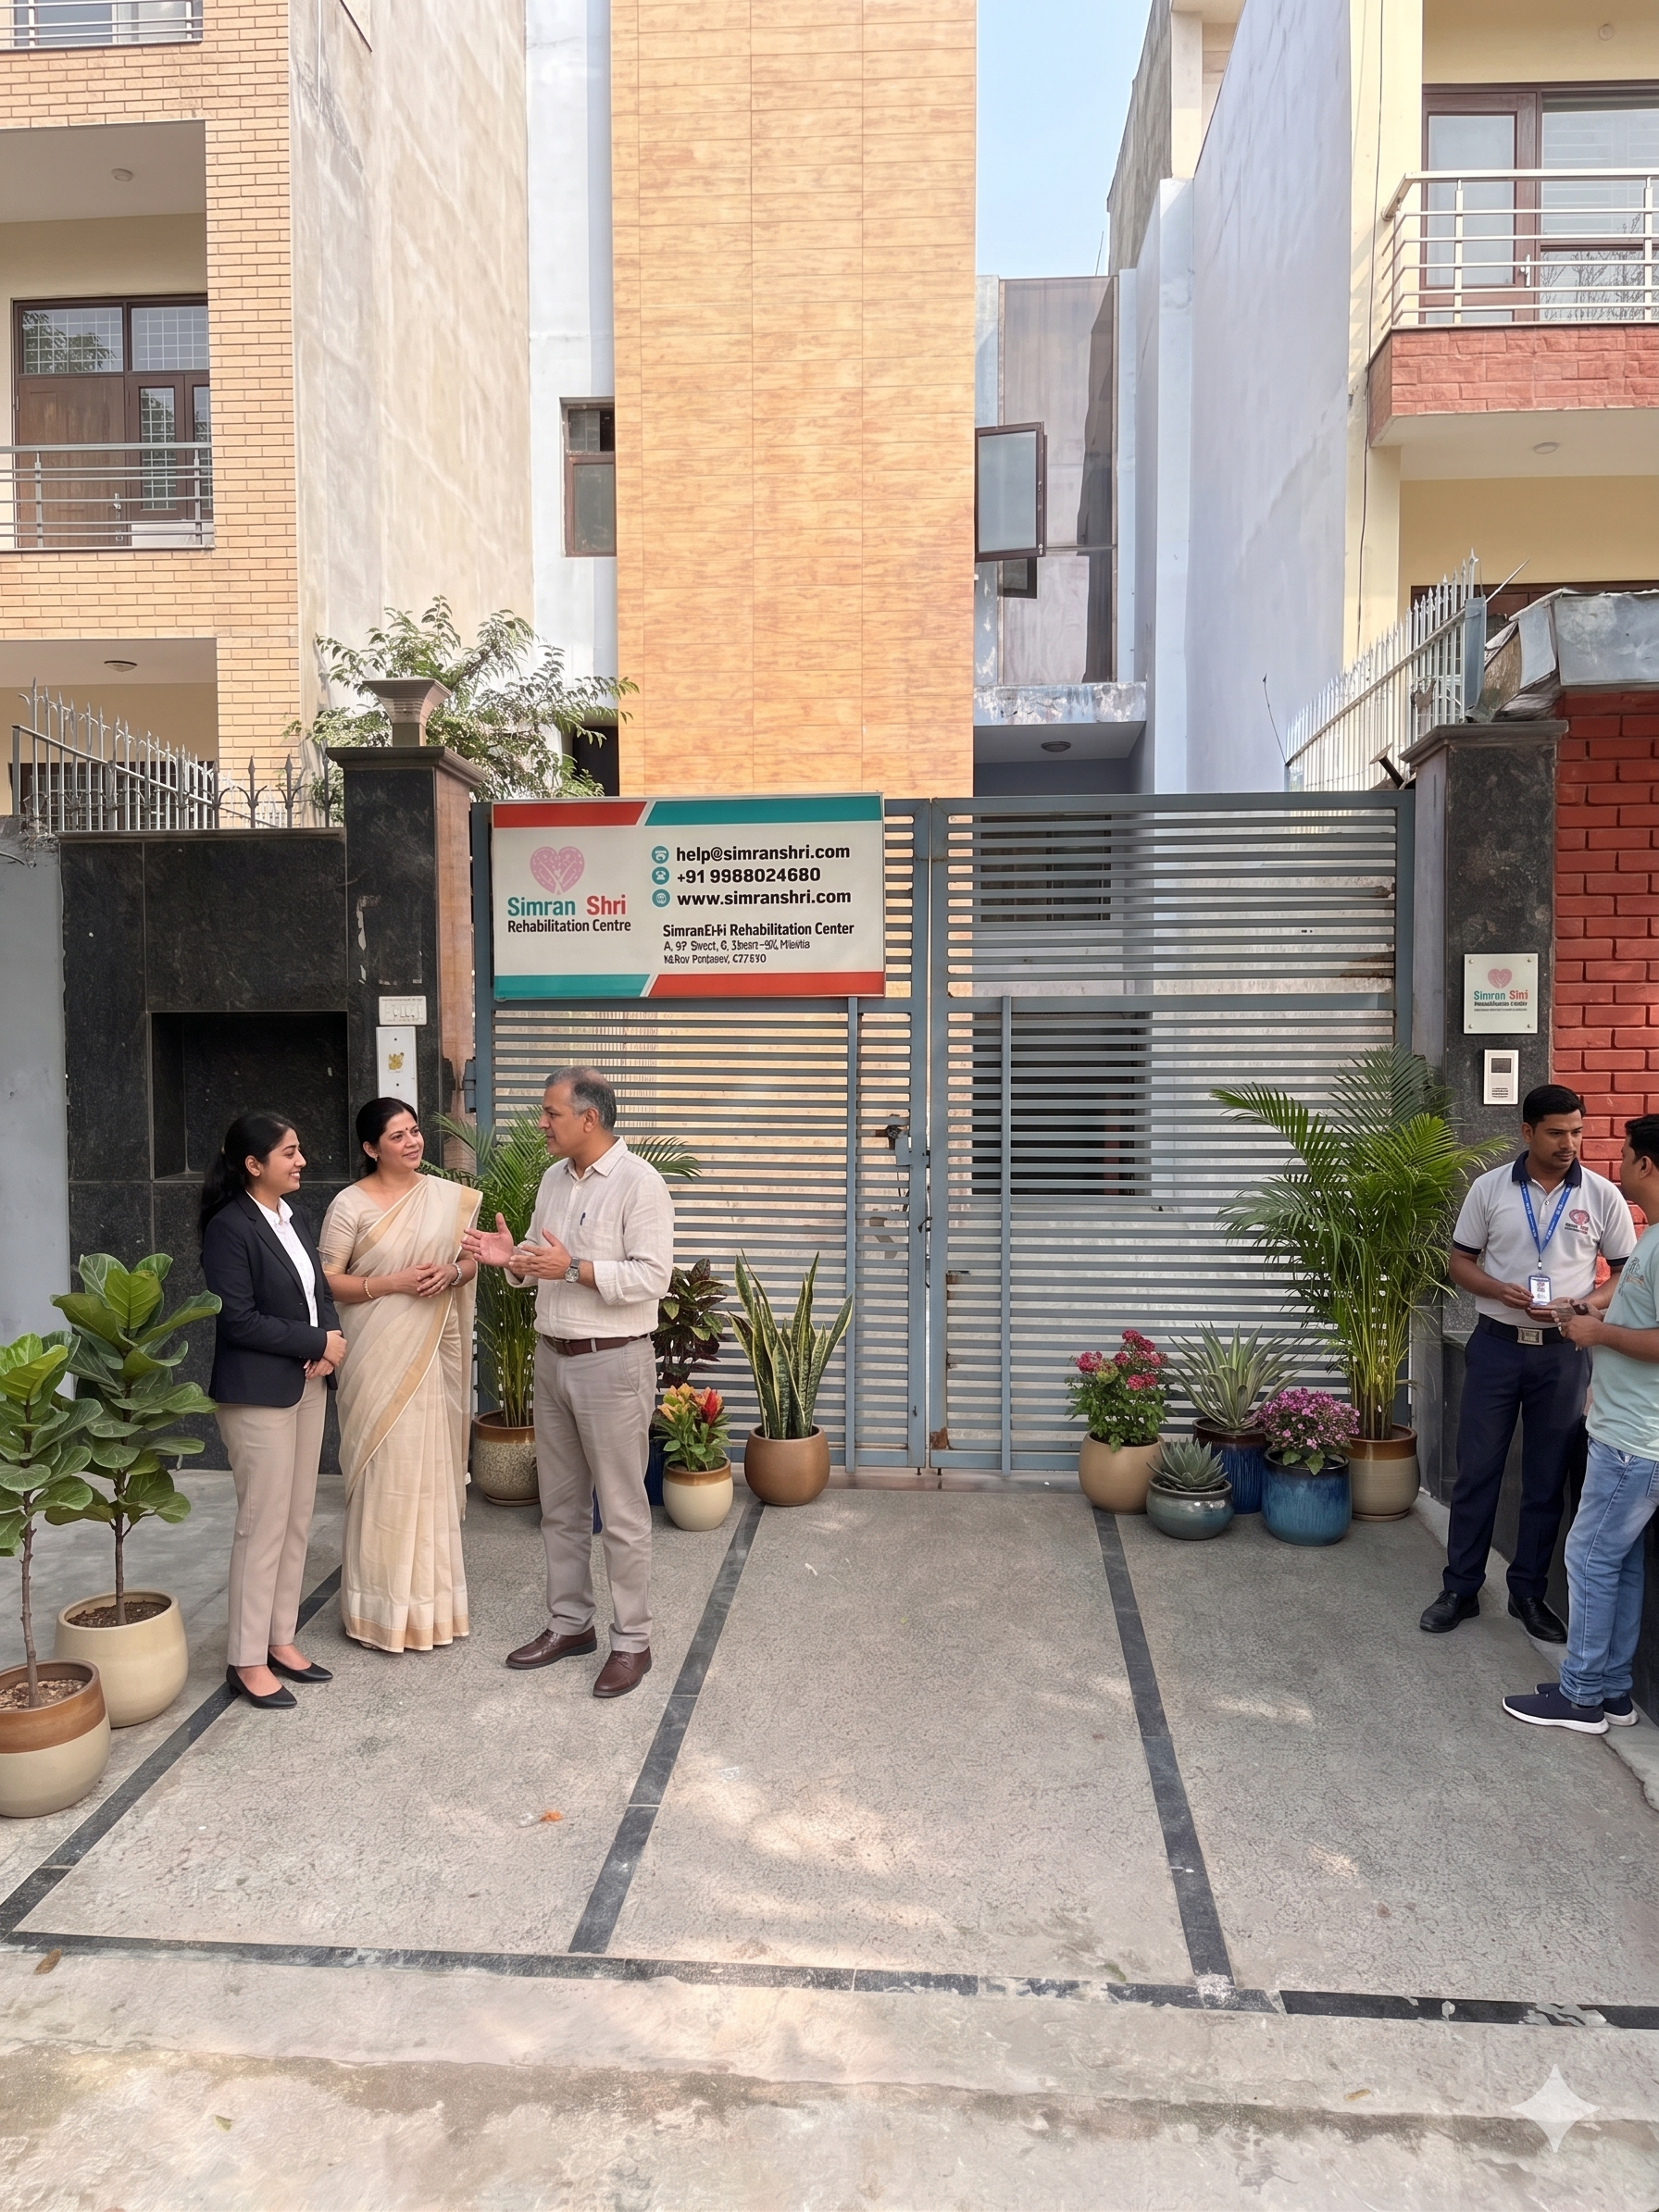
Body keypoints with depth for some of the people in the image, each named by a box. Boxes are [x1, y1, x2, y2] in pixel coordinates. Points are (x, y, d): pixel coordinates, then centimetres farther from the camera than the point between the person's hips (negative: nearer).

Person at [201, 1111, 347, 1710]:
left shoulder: (293, 1217, 11)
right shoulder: (230, 1228, -14)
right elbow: (239, 1321, -19)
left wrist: (333, 1338, -6)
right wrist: (316, 1341, -14)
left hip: (307, 1385, 8)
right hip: (258, 1394, -8)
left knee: (297, 1520, 12)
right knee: (263, 1525, -2)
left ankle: (280, 1638, 24)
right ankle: (247, 1660, 10)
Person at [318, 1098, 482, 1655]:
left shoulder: (449, 1197, 5)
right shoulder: (350, 1205, -6)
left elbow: (470, 1260, 13)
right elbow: (328, 1281, -7)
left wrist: (451, 1271, -9)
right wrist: (392, 1283, -18)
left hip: (435, 1353, 4)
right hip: (377, 1357, -4)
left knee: (434, 1469, 9)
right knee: (384, 1471, -2)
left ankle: (433, 1595, 24)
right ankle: (386, 1607, 12)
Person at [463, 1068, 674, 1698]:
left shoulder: (638, 1182, -15)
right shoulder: (554, 1178, 10)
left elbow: (652, 1274, -20)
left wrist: (574, 1270, -25)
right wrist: (511, 1258, -3)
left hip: (613, 1363, -8)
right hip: (552, 1357, 8)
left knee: (622, 1511, 2)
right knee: (560, 1504, 17)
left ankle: (631, 1641, 14)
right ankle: (569, 1623, 31)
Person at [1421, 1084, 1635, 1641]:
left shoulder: (1602, 1195, -1)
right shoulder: (1489, 1188, -2)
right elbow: (1461, 1262, 3)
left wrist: (1584, 1306, -15)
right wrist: (1499, 1290, -17)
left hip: (1563, 1353, 0)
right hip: (1496, 1346, 0)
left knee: (1546, 1480, 9)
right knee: (1476, 1471, 6)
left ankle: (1528, 1593, 24)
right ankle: (1460, 1589, 18)